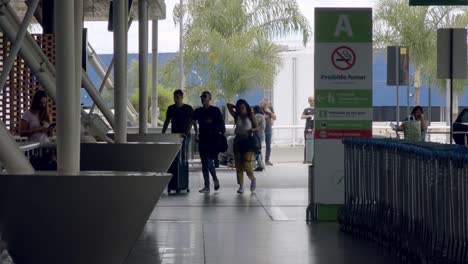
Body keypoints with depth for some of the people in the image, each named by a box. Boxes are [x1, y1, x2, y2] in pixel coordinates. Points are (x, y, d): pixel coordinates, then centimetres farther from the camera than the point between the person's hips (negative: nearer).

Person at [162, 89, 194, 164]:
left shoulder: (188, 108, -1)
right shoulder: (171, 108, 10)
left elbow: (190, 122, -7)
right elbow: (167, 121, 14)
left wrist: (186, 133, -21)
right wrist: (162, 133, 6)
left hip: (185, 135, -4)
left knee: (184, 155, -7)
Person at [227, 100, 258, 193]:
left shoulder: (251, 116, 2)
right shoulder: (236, 116, 7)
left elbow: (257, 127, 0)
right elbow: (229, 105, 8)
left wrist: (252, 130, -20)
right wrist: (236, 107, 10)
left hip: (248, 141, -3)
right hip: (238, 141, 3)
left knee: (246, 164, -13)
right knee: (238, 164, 1)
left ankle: (252, 178, 14)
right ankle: (241, 186, 7)